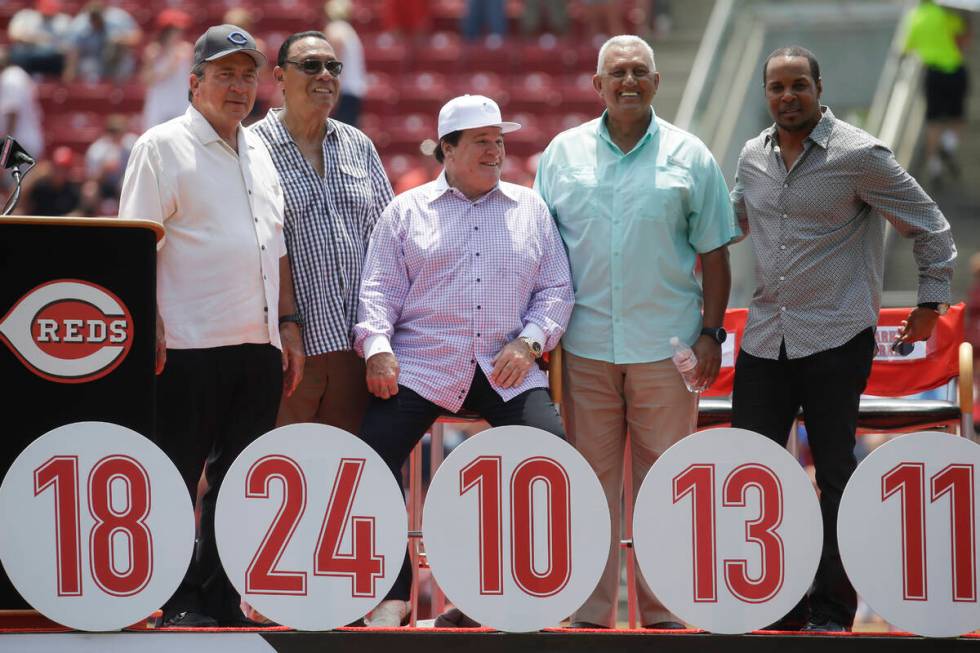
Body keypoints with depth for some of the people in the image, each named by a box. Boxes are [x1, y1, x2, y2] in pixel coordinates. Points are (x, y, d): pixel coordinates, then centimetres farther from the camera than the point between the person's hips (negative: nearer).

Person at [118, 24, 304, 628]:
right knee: (176, 480, -3)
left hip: (259, 348, 7)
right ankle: (181, 606, 1)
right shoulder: (164, 146, -2)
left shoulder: (259, 152, 18)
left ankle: (220, 600, 14)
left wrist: (288, 322, 15)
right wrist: (148, 331, -16)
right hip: (191, 348, -7)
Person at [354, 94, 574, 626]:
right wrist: (377, 347, -11)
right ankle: (392, 594, -8)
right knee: (374, 452, -19)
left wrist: (529, 341, -4)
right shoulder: (406, 211, 11)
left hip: (506, 371, 1)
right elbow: (380, 288, 5)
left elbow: (556, 289, 12)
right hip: (418, 368, -1)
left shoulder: (531, 209, 15)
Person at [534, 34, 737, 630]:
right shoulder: (564, 153, 9)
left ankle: (665, 613, 8)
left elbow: (713, 254, 7)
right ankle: (590, 613, 9)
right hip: (587, 348, 1)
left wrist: (712, 332, 0)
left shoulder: (689, 157, 5)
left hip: (666, 349, -1)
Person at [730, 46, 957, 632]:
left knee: (837, 477, 1)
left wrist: (932, 300, -1)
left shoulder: (859, 155, -8)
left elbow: (930, 227, -1)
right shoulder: (754, 156, 8)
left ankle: (831, 613, 9)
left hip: (836, 339, -5)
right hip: (765, 337, 5)